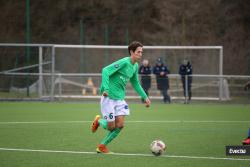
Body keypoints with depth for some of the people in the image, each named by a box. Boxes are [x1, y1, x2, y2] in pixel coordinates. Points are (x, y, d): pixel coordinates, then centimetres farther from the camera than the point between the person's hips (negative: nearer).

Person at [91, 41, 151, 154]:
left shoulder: (135, 66, 8)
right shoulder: (124, 62, -18)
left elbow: (135, 84, 23)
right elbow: (105, 71, -23)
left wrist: (145, 97, 20)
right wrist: (105, 88, -33)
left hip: (120, 98, 7)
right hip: (109, 97, -7)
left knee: (119, 125, -3)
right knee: (111, 126, -5)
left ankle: (102, 146, 13)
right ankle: (98, 121, 29)